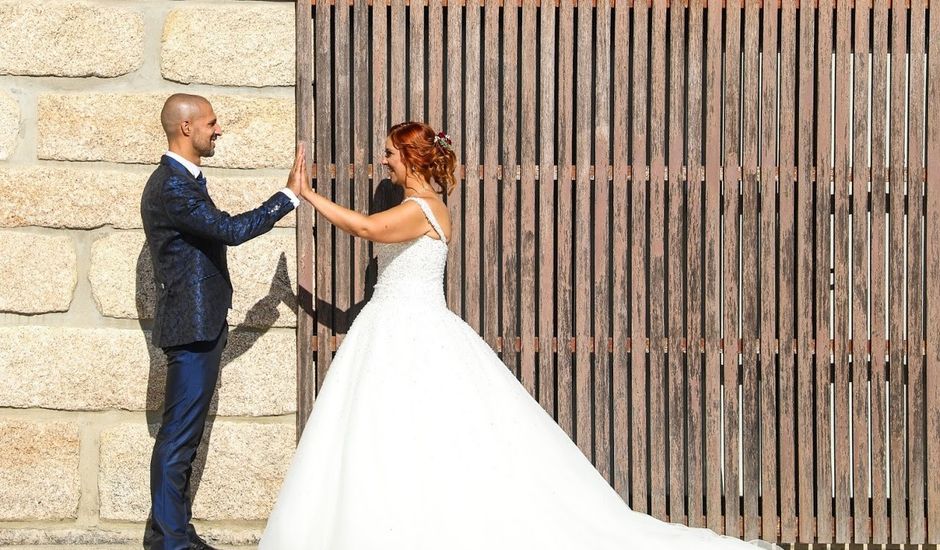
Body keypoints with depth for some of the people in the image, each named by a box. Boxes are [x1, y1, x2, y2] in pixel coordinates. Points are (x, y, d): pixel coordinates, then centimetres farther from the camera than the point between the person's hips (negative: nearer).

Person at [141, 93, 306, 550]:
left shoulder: (182, 181, 15)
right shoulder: (171, 187, -18)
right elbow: (231, 229, -24)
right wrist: (290, 196, -17)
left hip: (200, 326, 11)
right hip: (191, 328, -11)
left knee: (184, 435, 14)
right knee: (179, 435, -5)